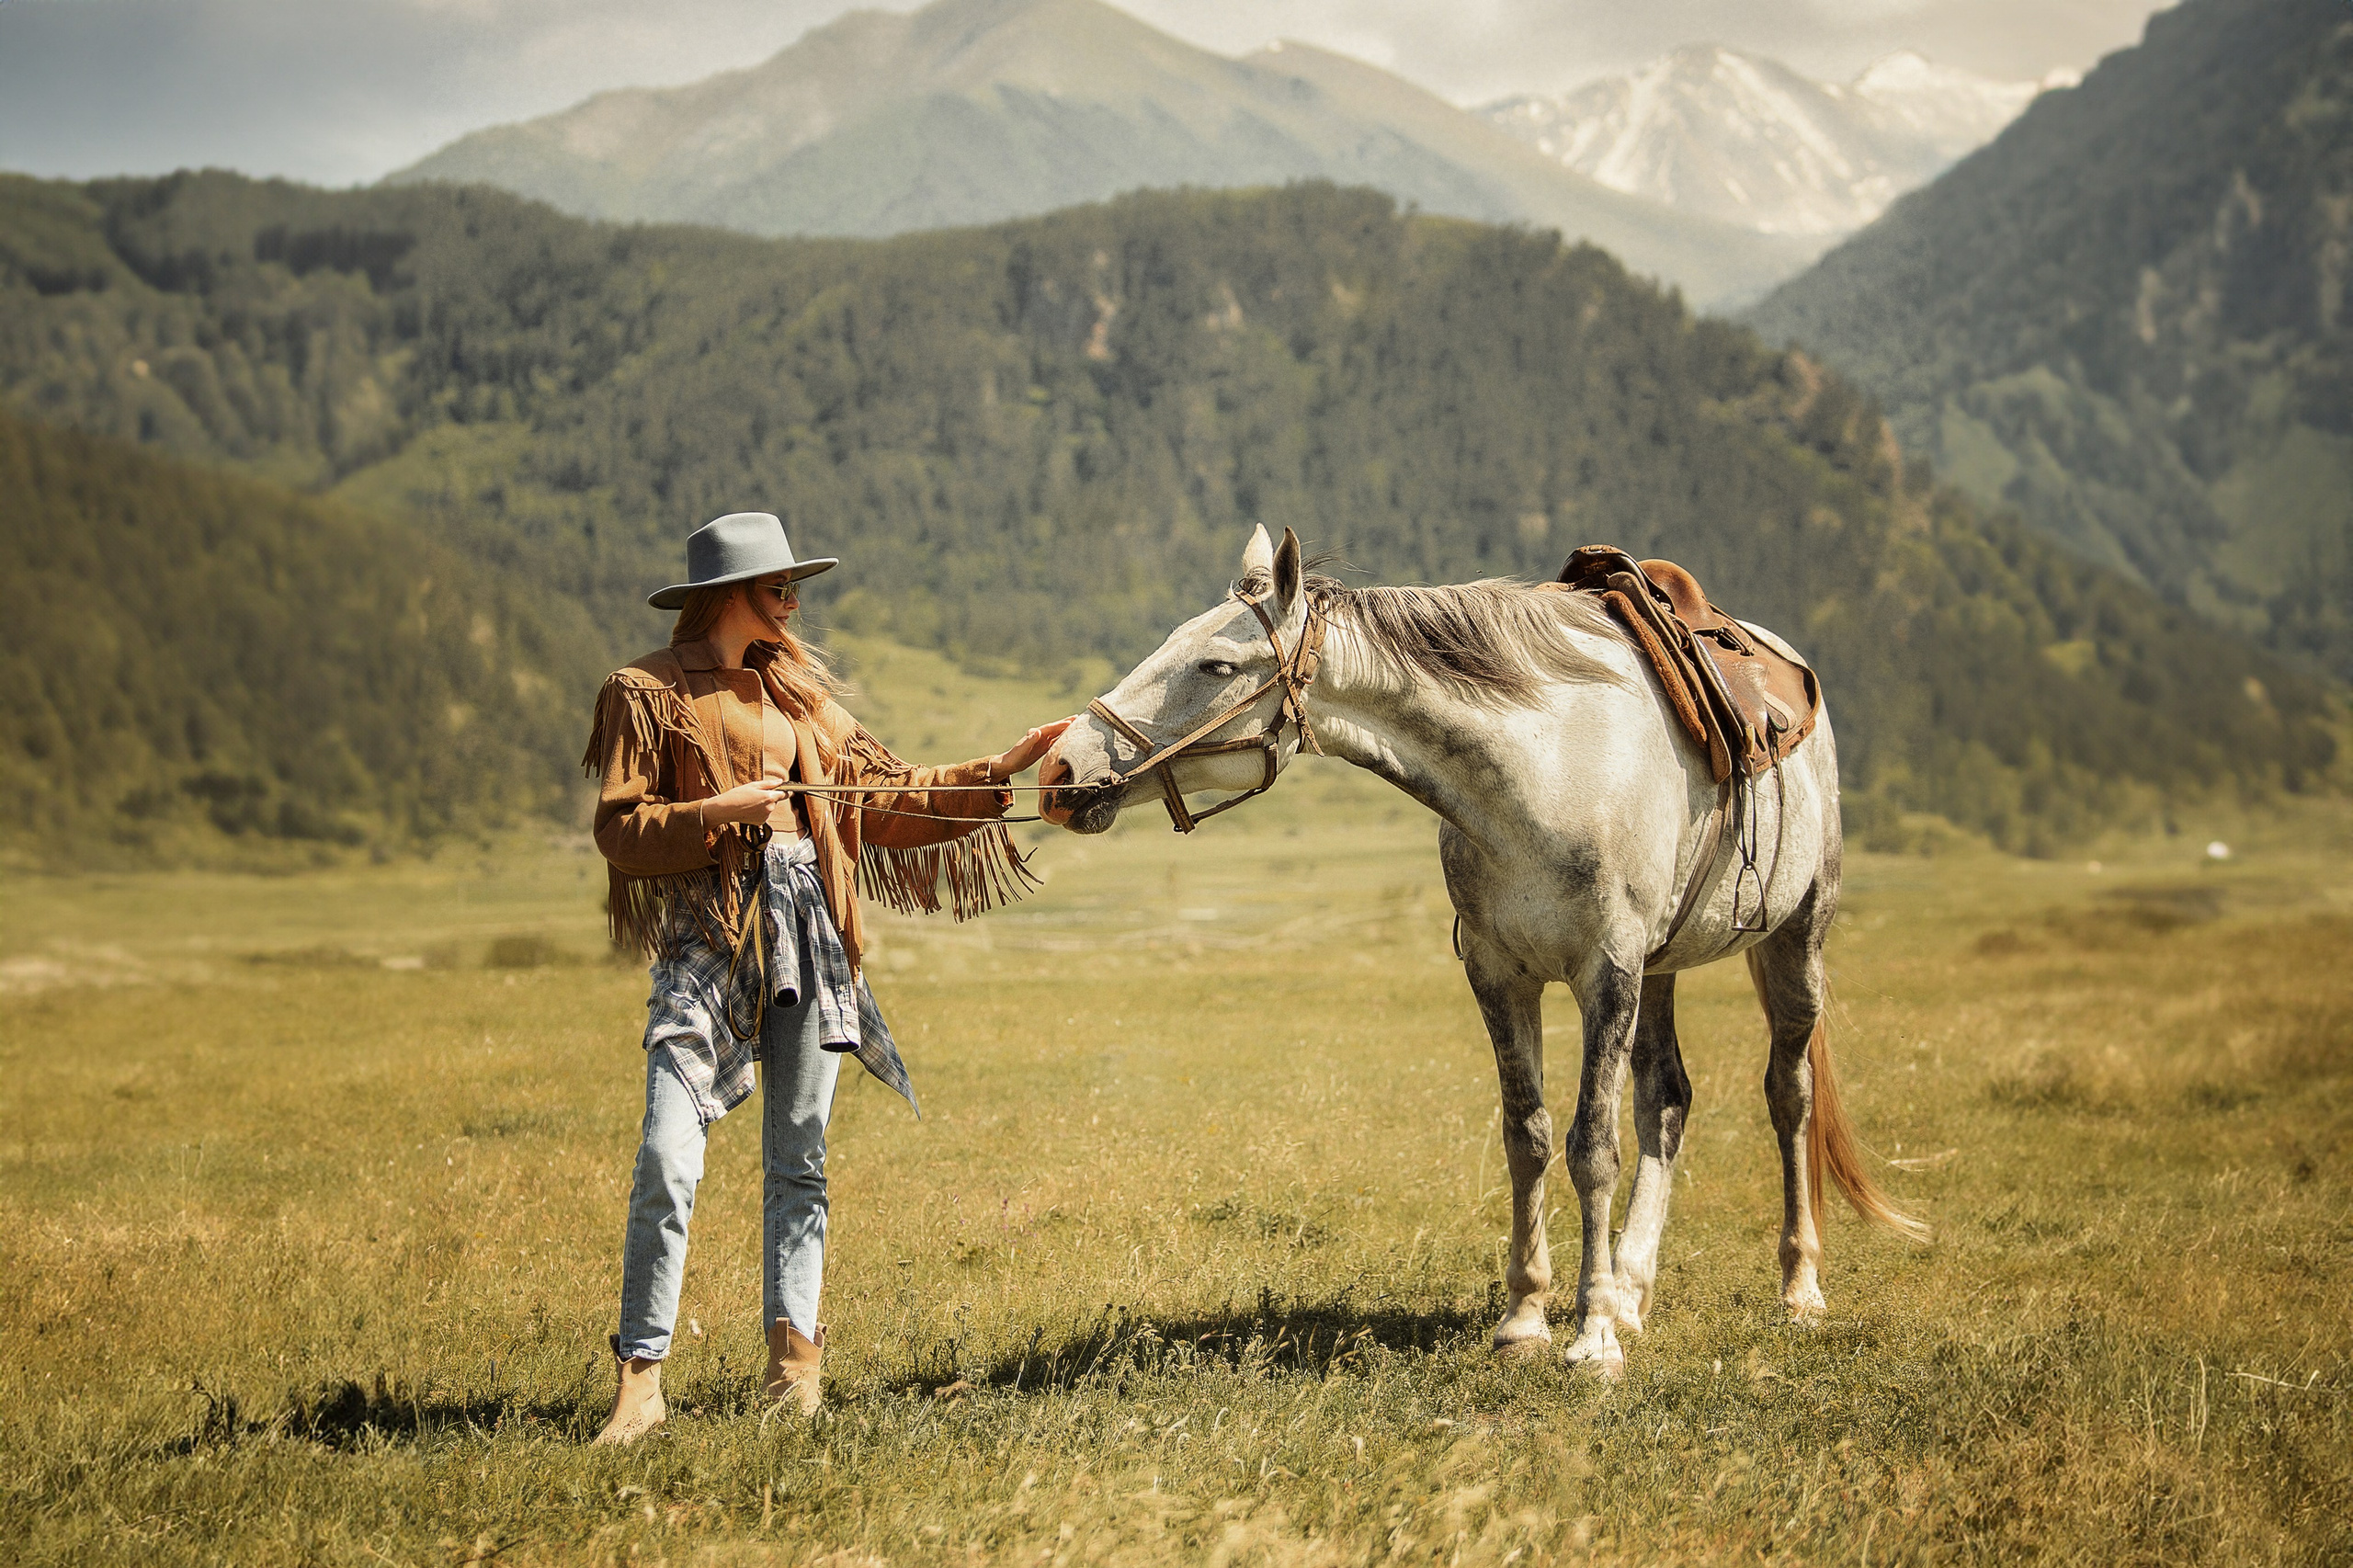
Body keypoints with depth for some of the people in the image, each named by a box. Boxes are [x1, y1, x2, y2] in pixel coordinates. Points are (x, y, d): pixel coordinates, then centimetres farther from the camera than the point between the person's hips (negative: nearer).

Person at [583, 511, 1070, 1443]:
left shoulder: (796, 692, 19)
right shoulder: (647, 694, 3)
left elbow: (884, 797, 20)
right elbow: (618, 827, -2)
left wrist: (1001, 770, 17)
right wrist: (715, 814, -16)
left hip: (806, 937, 5)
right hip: (707, 935, -5)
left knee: (797, 1157, 6)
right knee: (668, 1161, -14)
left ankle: (795, 1354, 13)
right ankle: (641, 1379, -10)